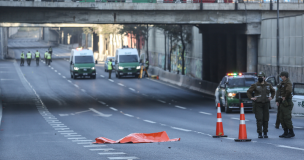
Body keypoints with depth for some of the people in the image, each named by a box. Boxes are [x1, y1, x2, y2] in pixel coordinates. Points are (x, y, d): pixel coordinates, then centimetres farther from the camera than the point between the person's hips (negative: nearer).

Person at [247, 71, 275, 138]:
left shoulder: (268, 85, 11)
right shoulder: (255, 85, 2)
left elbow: (273, 91, 27)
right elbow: (248, 92, 8)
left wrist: (271, 97, 13)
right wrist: (251, 98, -4)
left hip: (266, 103, 3)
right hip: (258, 104, -3)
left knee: (266, 119, 5)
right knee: (259, 119, -10)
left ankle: (265, 133, 16)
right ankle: (259, 133, -6)